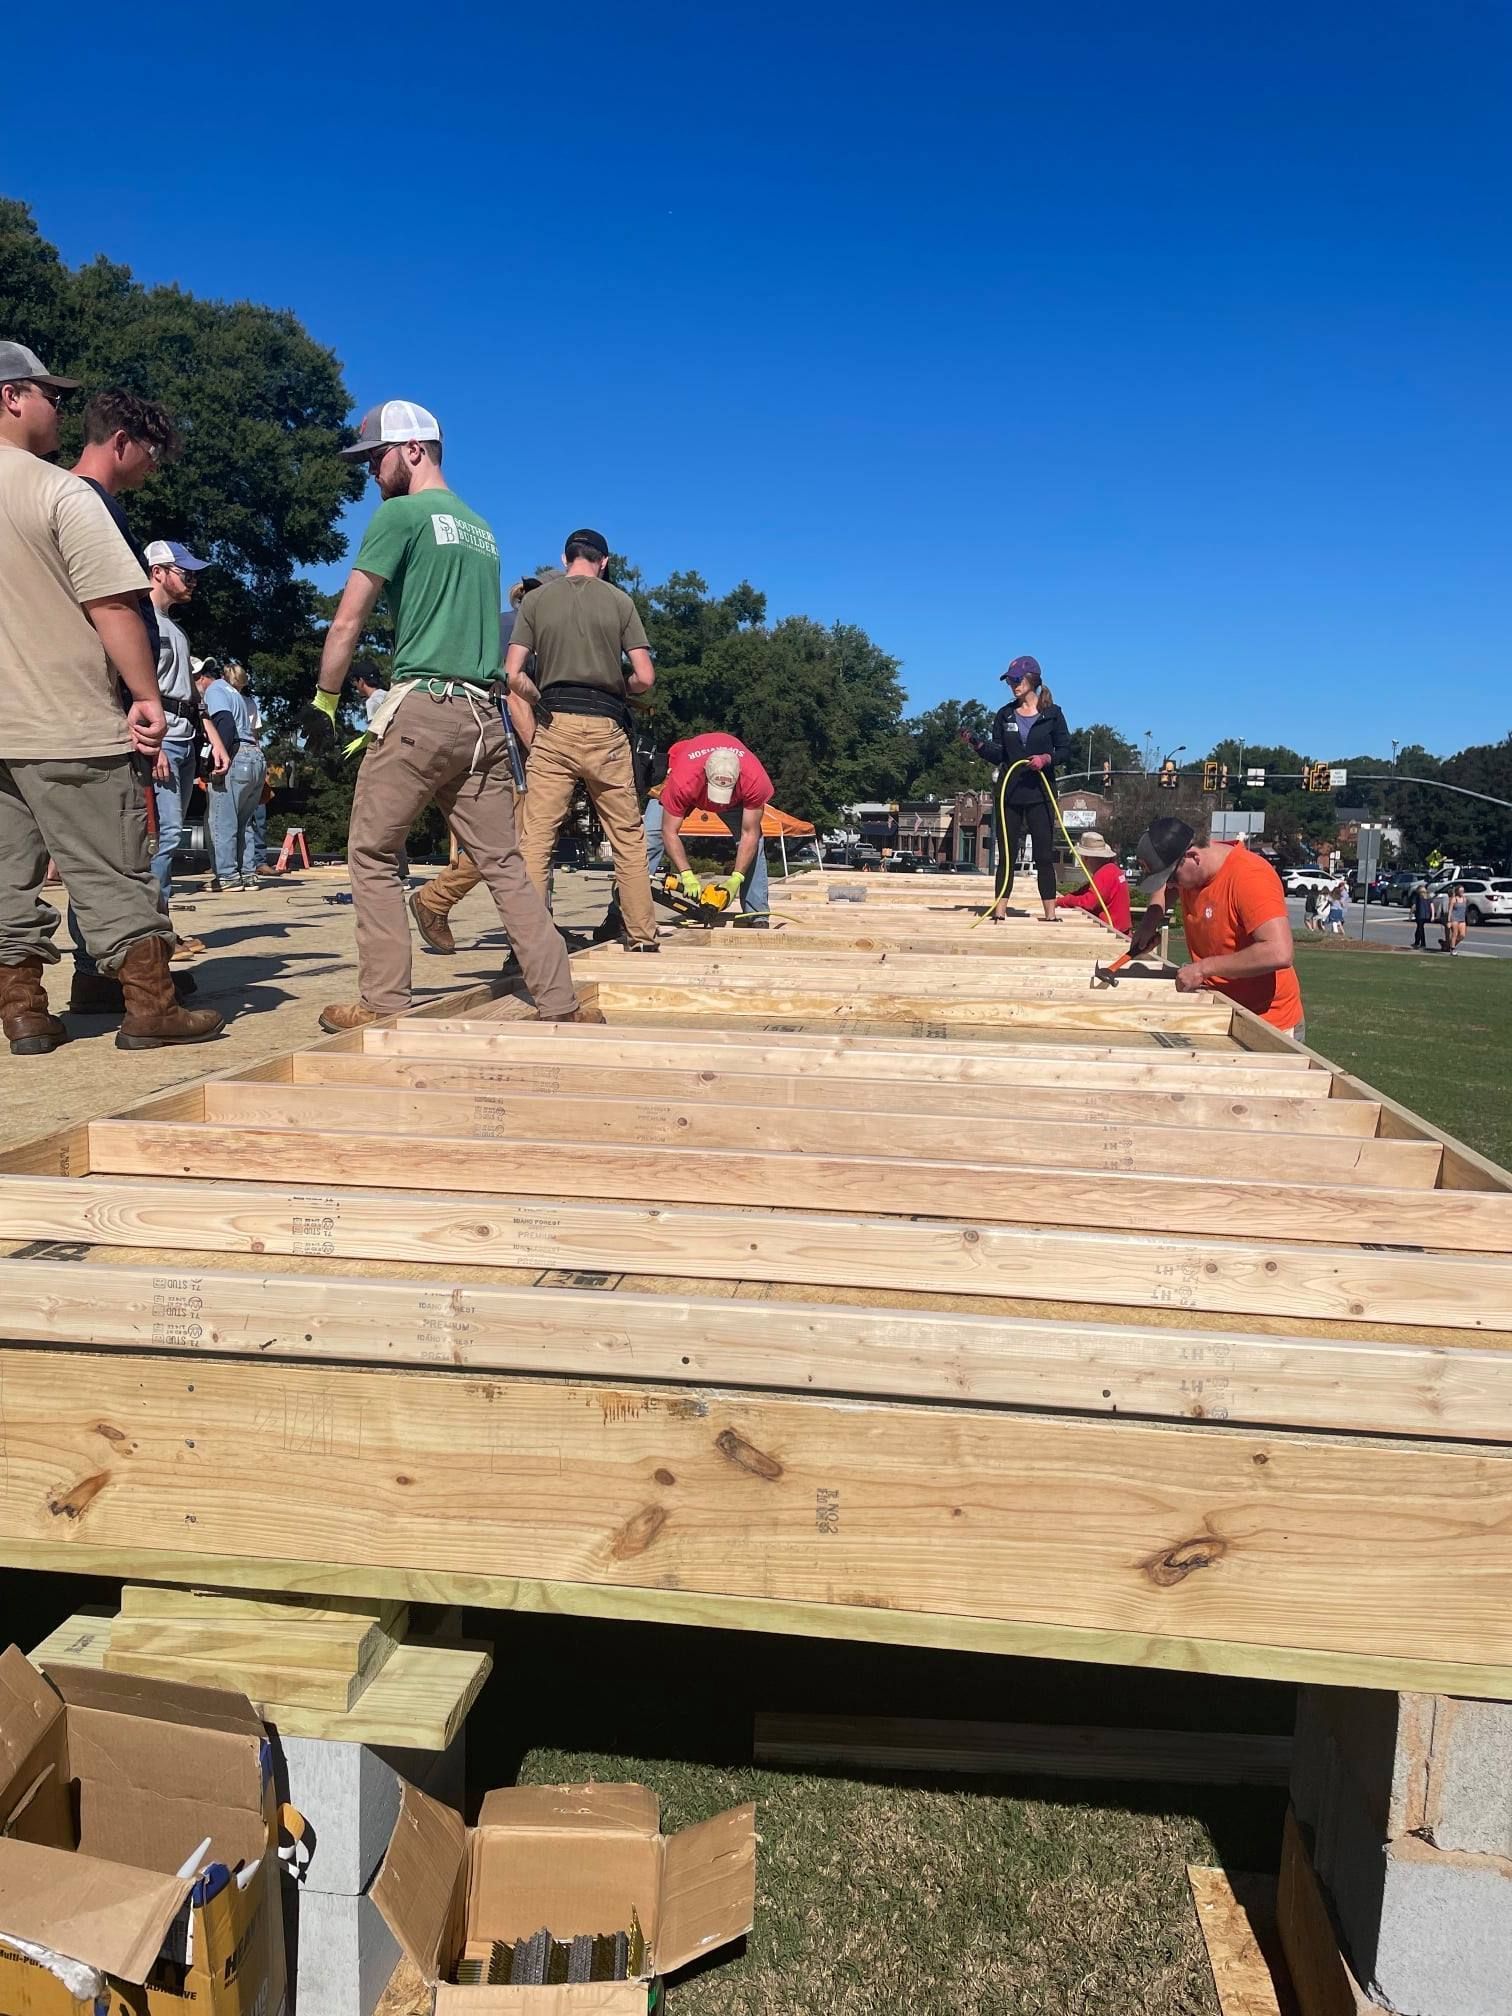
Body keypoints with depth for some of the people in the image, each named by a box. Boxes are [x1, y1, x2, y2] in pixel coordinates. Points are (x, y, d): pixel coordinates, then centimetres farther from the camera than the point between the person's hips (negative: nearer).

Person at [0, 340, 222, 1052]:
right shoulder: (60, 491, -9)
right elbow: (111, 606, -14)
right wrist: (147, 695, -9)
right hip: (68, 726, -6)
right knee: (113, 876, 0)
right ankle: (150, 1007, 3)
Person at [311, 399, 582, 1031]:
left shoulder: (401, 513, -1)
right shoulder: (481, 529, 22)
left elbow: (346, 625, -4)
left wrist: (325, 702, 6)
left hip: (423, 706, -7)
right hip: (485, 714, 7)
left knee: (372, 855, 4)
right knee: (503, 864, 6)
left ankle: (384, 1002, 2)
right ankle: (561, 1004, 4)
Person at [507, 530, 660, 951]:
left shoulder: (535, 600, 8)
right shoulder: (619, 601, 6)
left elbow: (512, 675, 1)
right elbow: (645, 678, 1)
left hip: (553, 726, 0)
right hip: (605, 727, 0)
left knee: (536, 838, -1)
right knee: (628, 839, 8)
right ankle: (642, 938, 11)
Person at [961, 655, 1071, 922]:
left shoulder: (1052, 714, 1)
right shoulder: (1005, 715, 8)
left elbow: (1065, 749, 2)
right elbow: (997, 755, 5)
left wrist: (1046, 758, -16)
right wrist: (978, 743, -12)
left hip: (1040, 794, -2)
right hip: (1008, 793, 2)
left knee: (1044, 856, -1)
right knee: (1006, 855, 4)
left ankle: (1050, 914, 3)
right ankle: (1000, 910, 7)